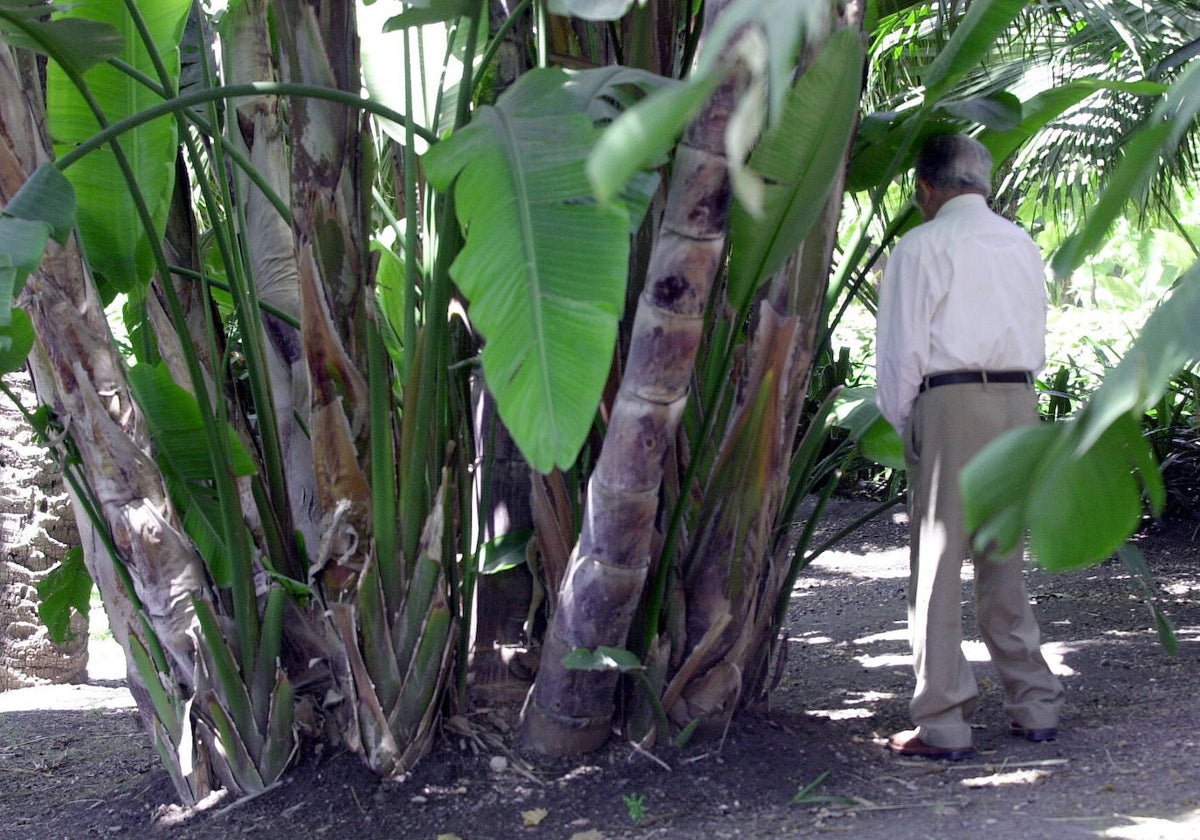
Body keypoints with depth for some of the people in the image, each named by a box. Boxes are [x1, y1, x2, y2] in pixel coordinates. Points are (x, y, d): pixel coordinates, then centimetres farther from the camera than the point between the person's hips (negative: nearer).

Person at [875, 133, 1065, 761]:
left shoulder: (922, 246, -3)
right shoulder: (1023, 245, 15)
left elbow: (901, 349, -6)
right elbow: (1037, 343, 15)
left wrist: (903, 423, 5)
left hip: (949, 403, -6)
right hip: (1020, 402, 6)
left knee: (937, 563, -2)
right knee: (1004, 560, 14)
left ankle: (943, 725, -1)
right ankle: (1034, 707, 19)